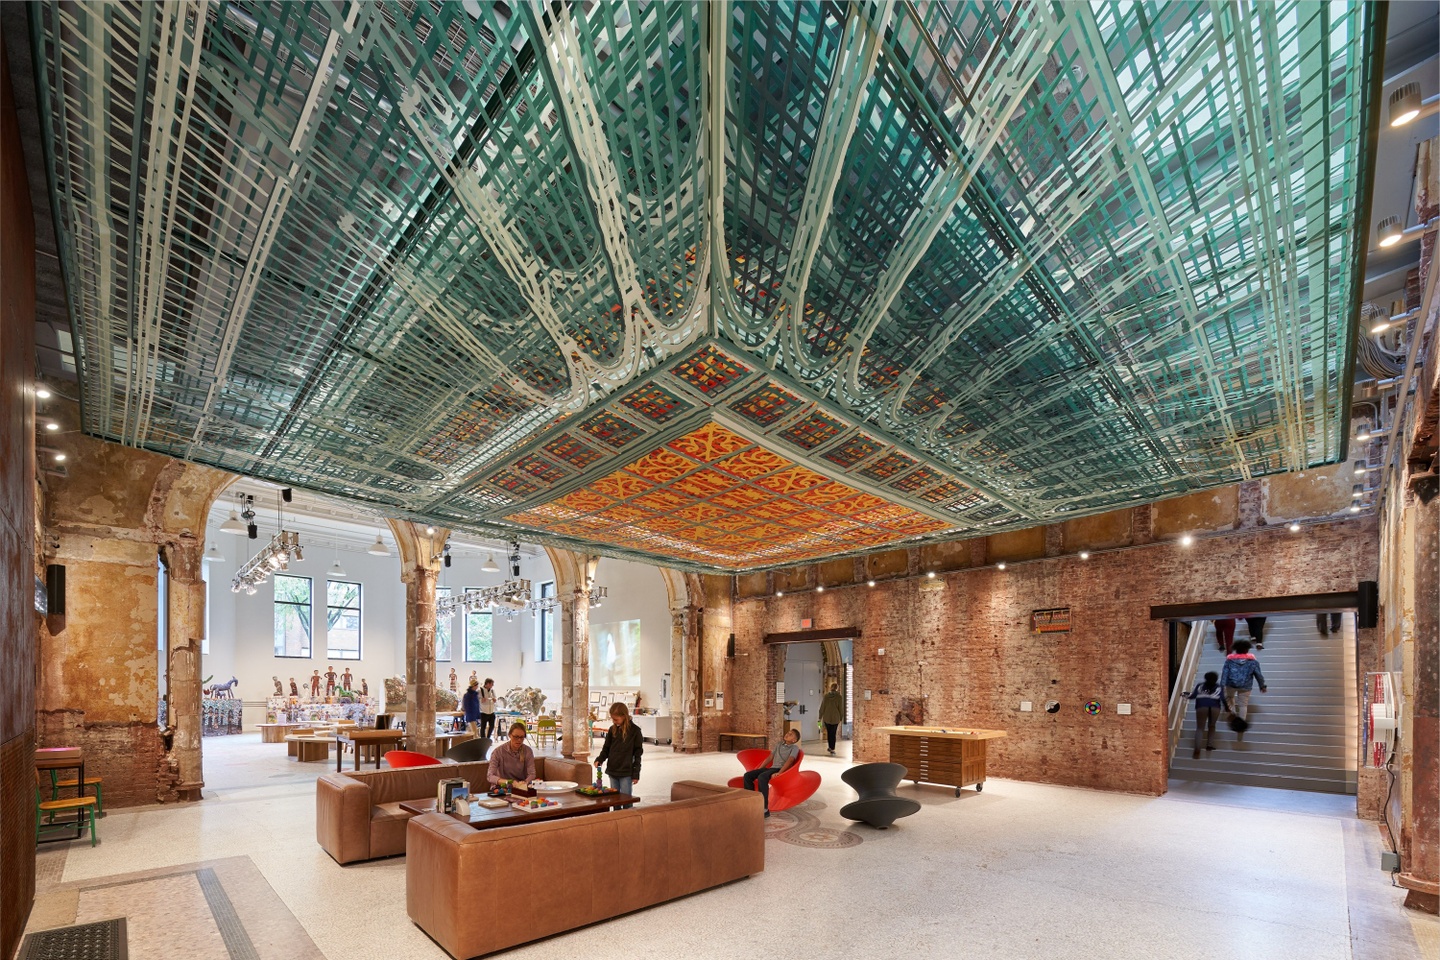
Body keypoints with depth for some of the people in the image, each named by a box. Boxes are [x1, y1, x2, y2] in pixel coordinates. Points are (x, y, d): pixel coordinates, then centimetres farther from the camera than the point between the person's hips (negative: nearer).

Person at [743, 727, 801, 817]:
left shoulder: (794, 748, 2)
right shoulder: (778, 744, 23)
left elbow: (789, 761, -14)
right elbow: (770, 757, 23)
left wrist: (779, 773, -28)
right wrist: (759, 769, 13)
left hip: (782, 769, -7)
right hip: (771, 768, 7)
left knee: (762, 777, -36)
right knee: (748, 775, -12)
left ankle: (765, 809, -34)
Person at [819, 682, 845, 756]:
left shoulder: (826, 696, -1)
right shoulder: (839, 697, -7)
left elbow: (822, 707, 1)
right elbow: (841, 708, -5)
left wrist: (820, 717, 8)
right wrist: (841, 718, 5)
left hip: (827, 718, 2)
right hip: (835, 718, -2)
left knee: (828, 733, 17)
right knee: (833, 733, 4)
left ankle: (830, 747, 26)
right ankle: (832, 749, 2)